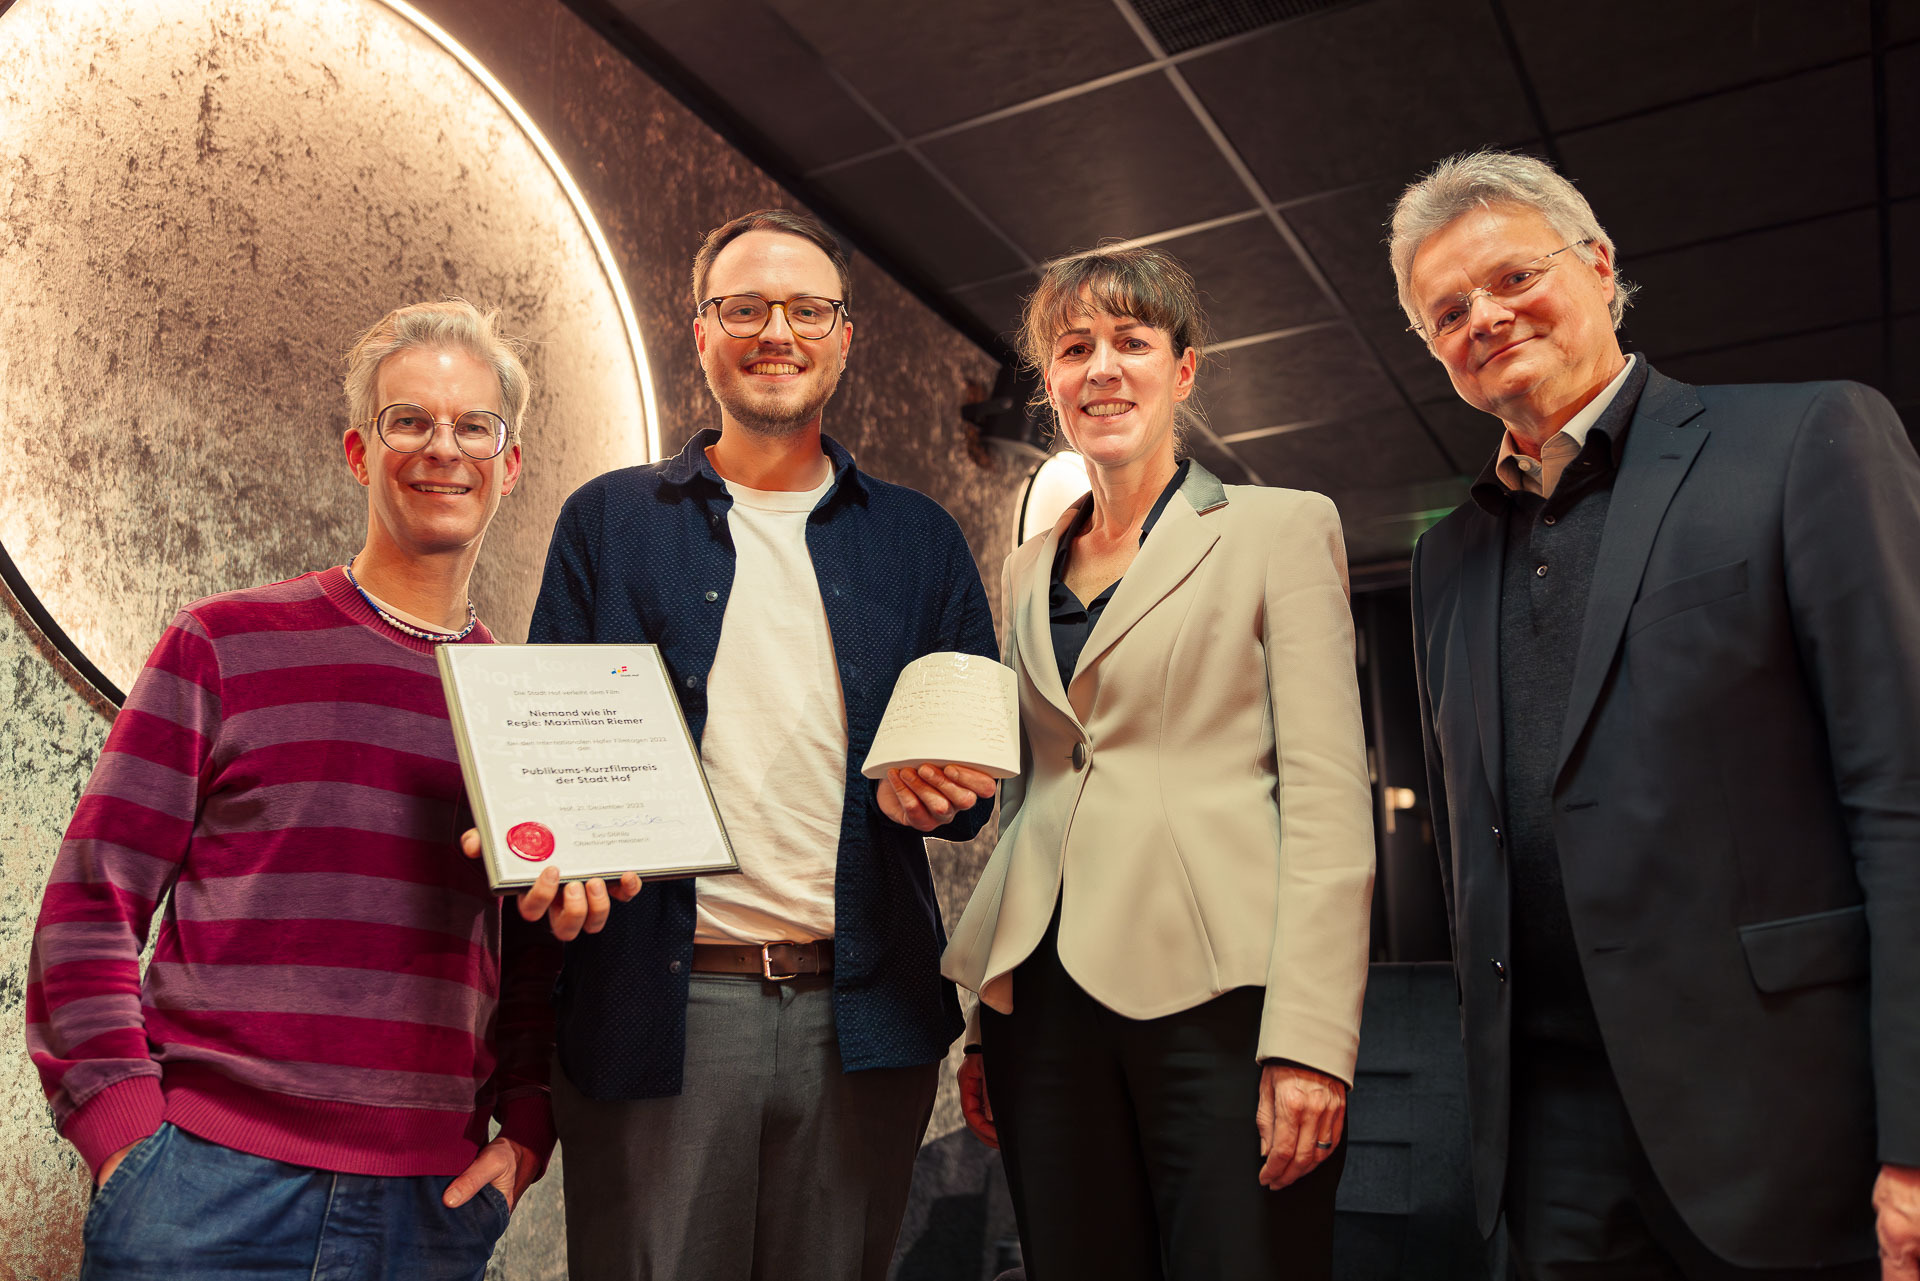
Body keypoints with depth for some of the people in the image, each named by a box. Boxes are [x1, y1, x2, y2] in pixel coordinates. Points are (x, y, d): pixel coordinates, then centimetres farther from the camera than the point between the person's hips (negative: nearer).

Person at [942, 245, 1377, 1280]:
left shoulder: (1281, 528, 2)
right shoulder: (1028, 573, 16)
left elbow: (1328, 795, -6)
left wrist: (1309, 1036, -14)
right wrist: (986, 1021, 14)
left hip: (1219, 998, -4)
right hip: (1048, 1001, 5)